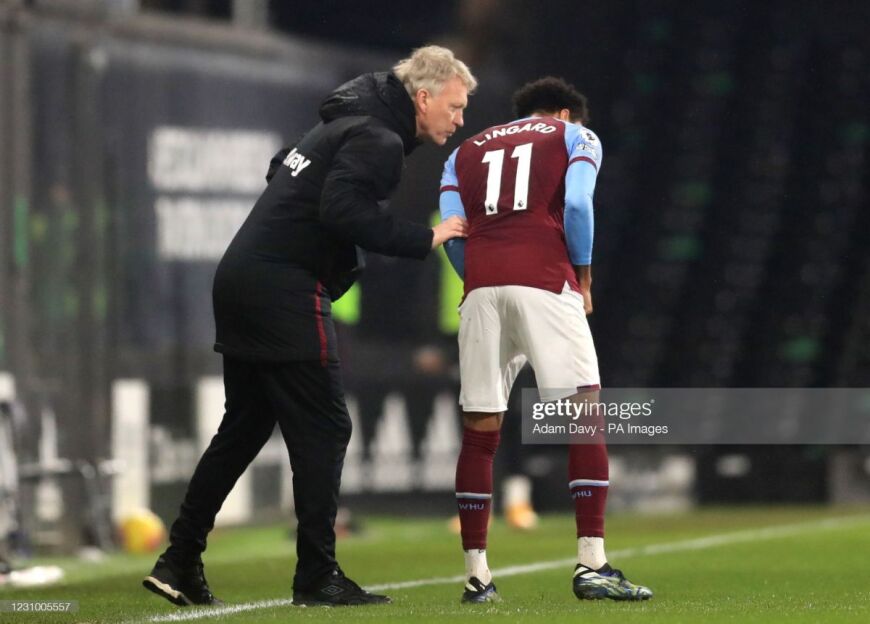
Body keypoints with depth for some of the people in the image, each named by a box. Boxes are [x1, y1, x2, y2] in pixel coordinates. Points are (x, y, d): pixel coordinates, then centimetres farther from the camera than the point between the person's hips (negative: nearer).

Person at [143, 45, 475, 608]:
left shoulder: (349, 124, 20)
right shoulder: (378, 140, -10)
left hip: (239, 281, 10)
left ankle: (179, 562, 15)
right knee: (323, 430, -4)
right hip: (284, 291, -10)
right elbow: (342, 210, -24)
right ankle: (317, 577, -3)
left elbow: (283, 167, 28)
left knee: (244, 427, 15)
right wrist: (423, 240, -19)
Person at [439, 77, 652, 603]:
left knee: (480, 432, 8)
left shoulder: (466, 153, 27)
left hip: (481, 288, 4)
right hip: (545, 283, -4)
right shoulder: (576, 138, 18)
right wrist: (584, 278, 9)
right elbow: (576, 205, -1)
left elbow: (451, 232, 12)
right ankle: (592, 564, -10)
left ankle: (477, 575, 8)